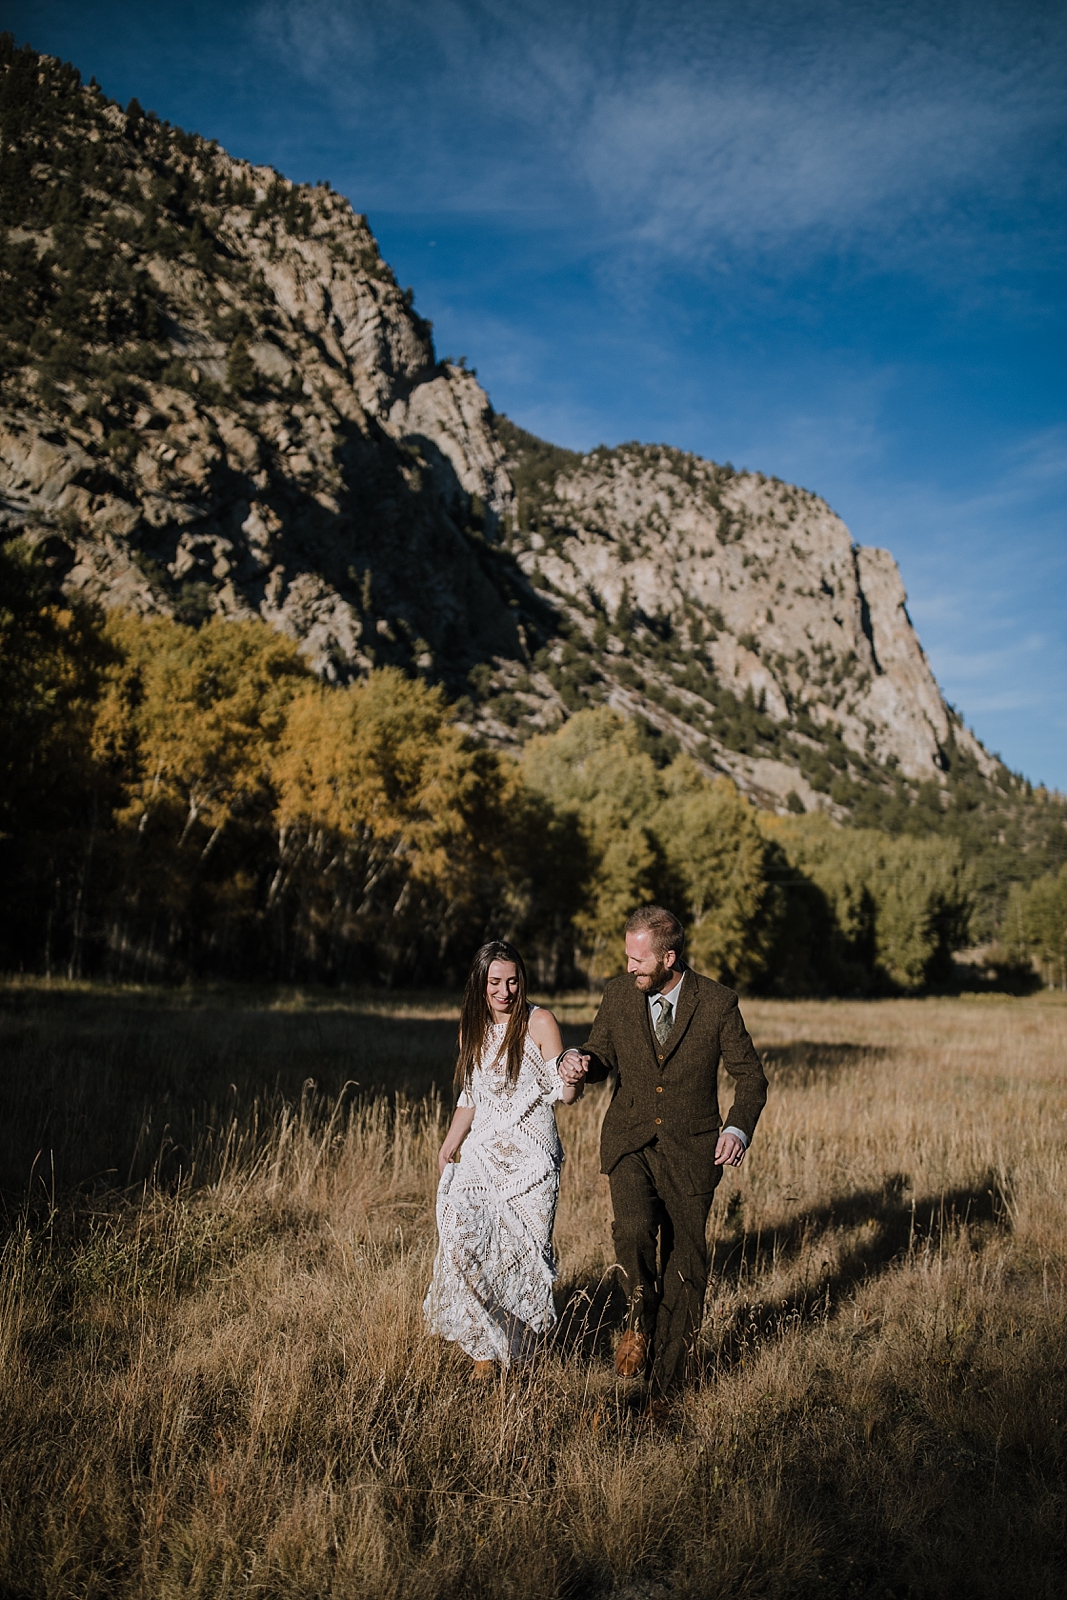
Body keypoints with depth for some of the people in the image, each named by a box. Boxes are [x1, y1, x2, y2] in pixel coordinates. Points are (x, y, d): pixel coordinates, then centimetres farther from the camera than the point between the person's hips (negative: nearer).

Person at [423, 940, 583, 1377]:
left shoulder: (539, 1022, -6)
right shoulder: (473, 1029, 10)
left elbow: (565, 1093, -11)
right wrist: (450, 1145, 12)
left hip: (530, 1159, -4)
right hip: (482, 1154, 4)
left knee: (522, 1249, -3)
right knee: (463, 1229, -15)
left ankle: (519, 1349, 20)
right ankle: (485, 1346, -3)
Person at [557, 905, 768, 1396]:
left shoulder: (717, 1003, -10)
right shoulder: (618, 994, -2)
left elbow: (750, 1076, -2)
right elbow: (602, 1055, 11)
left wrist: (738, 1128, -20)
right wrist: (580, 1061, -13)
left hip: (690, 1148, -1)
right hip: (630, 1140, 1)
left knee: (685, 1264, 6)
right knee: (634, 1228, -25)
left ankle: (666, 1383, 25)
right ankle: (639, 1318, 6)